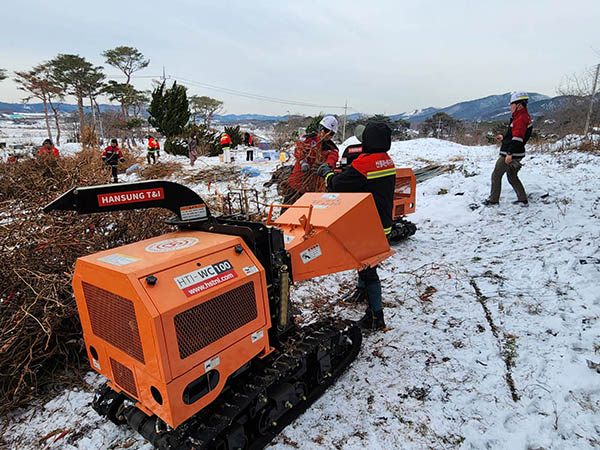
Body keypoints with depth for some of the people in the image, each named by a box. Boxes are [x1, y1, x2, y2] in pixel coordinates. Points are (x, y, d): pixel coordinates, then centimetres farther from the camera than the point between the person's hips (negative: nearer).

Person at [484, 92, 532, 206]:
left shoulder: (520, 118, -18)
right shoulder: (524, 117, 15)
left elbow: (517, 138, -24)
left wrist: (510, 154, -26)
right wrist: (503, 138, 19)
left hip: (511, 154, -10)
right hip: (513, 154, 10)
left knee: (496, 175, 1)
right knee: (512, 177, 18)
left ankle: (493, 200, 9)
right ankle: (523, 200, 22)